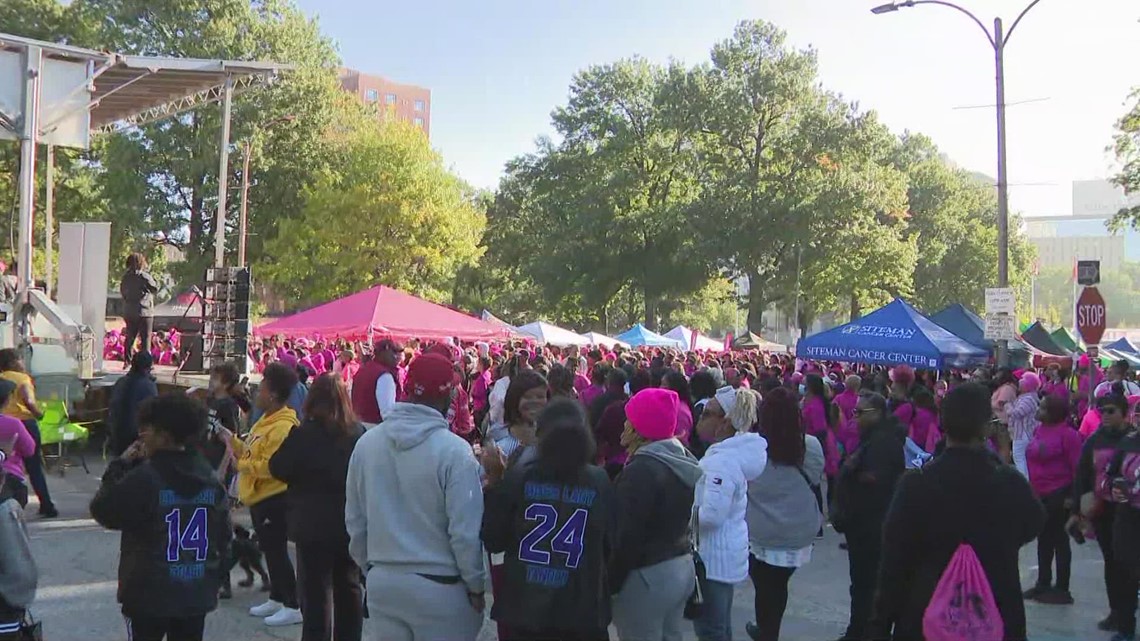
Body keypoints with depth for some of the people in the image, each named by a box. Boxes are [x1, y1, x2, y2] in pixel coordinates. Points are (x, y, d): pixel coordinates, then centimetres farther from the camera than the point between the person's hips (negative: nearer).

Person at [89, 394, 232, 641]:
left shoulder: (145, 478, -17)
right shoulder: (210, 478, 1)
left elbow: (102, 511, -4)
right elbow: (223, 536, 6)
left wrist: (120, 466, 2)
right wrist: (214, 580, 16)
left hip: (150, 593, -4)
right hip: (197, 593, 5)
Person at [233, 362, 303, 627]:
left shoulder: (283, 426, -22)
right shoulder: (266, 420, 12)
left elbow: (269, 466, -27)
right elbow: (252, 452, 16)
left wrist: (240, 465, -15)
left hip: (274, 498, -10)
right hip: (259, 497, 10)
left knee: (277, 550, -5)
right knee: (269, 550, 17)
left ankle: (293, 606, 2)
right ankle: (276, 599, 29)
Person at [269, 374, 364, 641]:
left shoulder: (304, 434, -15)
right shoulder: (359, 433, -2)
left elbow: (278, 469, -4)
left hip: (314, 526, -4)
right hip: (351, 524, 4)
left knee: (317, 592, 3)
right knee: (349, 588, 16)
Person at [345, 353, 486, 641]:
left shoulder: (366, 443, -3)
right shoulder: (454, 451, -19)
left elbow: (354, 520, 7)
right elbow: (465, 531, -17)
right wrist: (475, 585, -2)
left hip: (382, 582, 5)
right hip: (439, 587, -5)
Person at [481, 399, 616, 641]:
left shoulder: (517, 478, -10)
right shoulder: (600, 482, -8)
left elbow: (492, 542, -3)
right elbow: (612, 546, 1)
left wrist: (493, 488, 6)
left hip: (523, 607, 0)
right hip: (582, 610, 0)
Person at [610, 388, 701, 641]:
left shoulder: (642, 469, -22)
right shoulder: (684, 460, 6)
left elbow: (627, 536, -21)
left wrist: (609, 583, -13)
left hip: (647, 575, -9)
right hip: (681, 566, 9)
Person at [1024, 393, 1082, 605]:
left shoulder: (1068, 434, -14)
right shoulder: (1039, 431, 7)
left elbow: (1077, 466, -14)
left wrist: (1073, 496, -15)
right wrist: (1032, 488, 14)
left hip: (1058, 495, -7)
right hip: (1039, 494, 8)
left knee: (1059, 540, 2)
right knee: (1043, 540, 15)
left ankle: (1062, 589, 12)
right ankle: (1043, 584, 26)